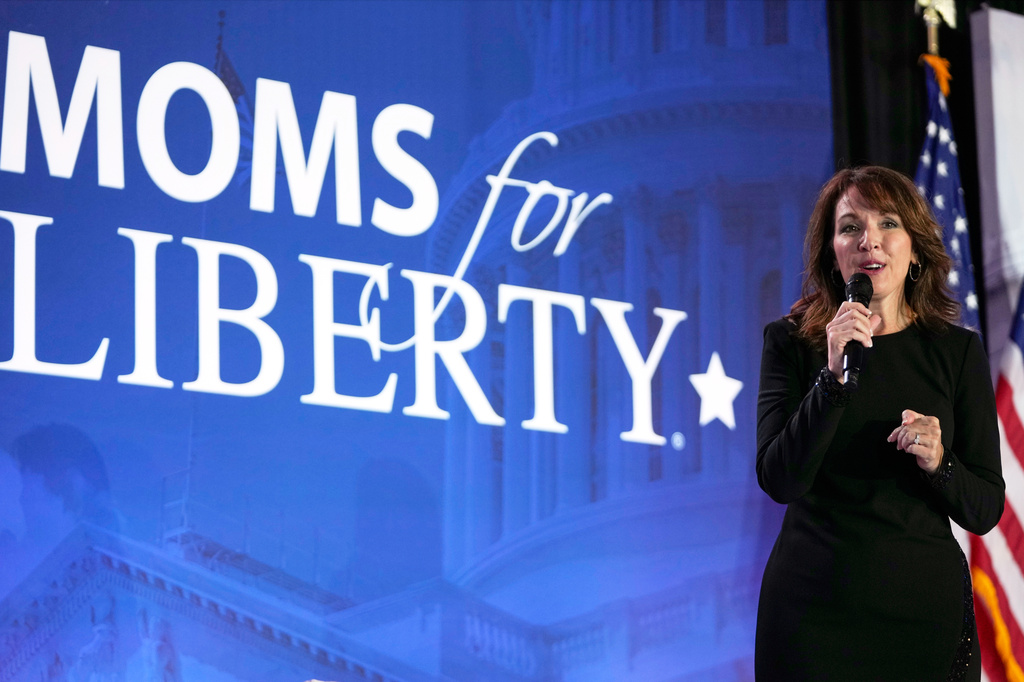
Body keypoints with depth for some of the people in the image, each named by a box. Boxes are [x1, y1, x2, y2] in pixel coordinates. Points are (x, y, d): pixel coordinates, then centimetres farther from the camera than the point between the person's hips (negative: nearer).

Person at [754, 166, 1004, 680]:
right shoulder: (790, 342, -1)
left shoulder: (958, 351, 2)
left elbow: (984, 512, 3)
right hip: (813, 610, -1)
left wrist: (937, 462, -17)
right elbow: (779, 481, -12)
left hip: (927, 606, 1)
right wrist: (833, 375, -22)